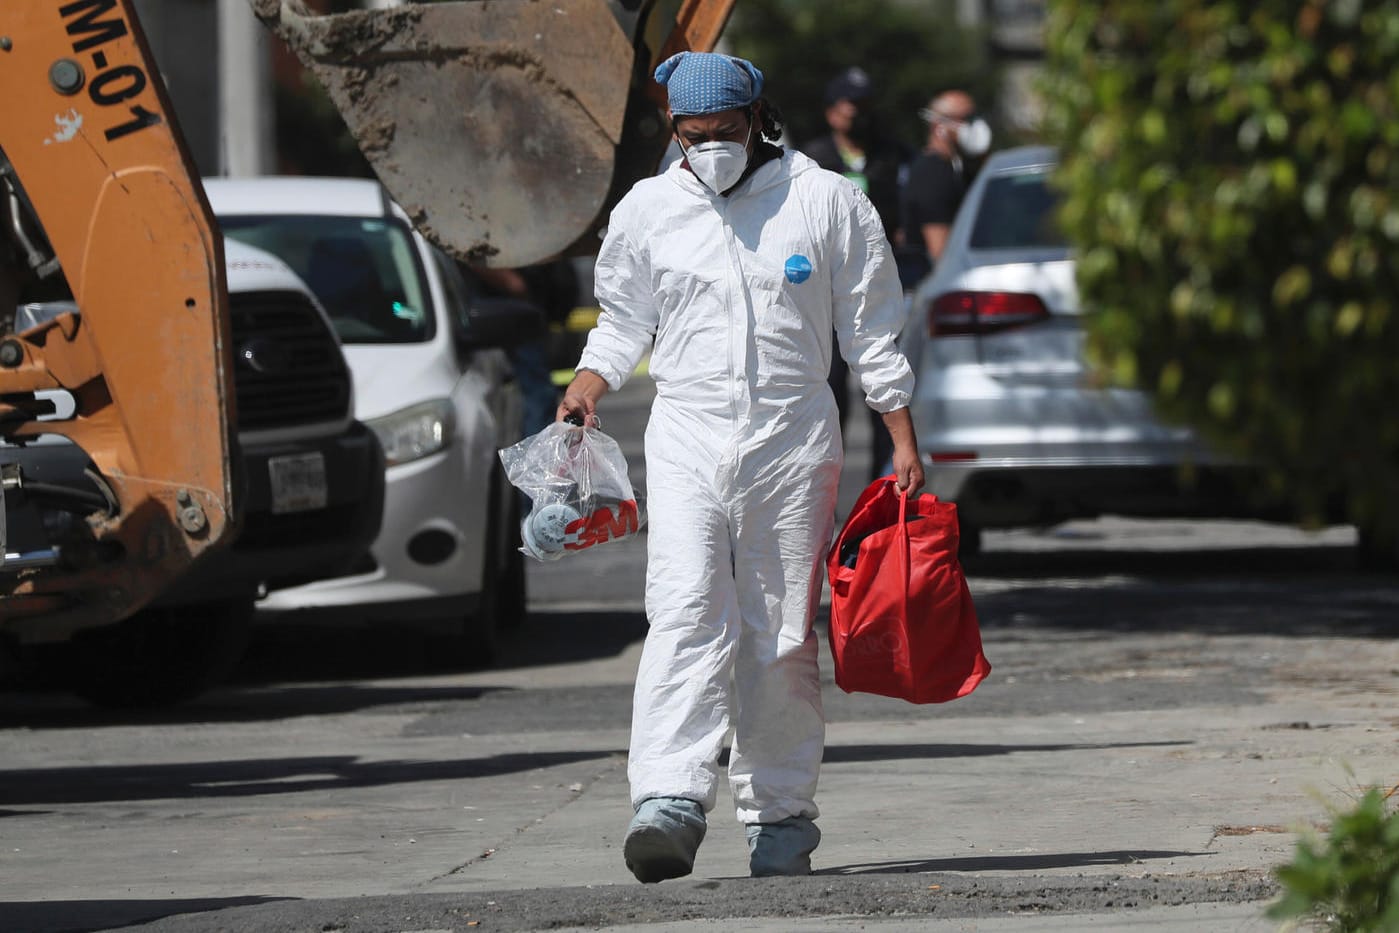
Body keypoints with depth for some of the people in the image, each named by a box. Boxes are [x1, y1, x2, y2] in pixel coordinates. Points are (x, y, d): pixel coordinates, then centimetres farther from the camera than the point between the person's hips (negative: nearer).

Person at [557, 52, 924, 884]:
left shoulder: (826, 202, 4)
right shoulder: (646, 212, 9)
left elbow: (871, 331, 7)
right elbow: (623, 323, 19)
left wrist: (904, 440, 3)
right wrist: (587, 388, 0)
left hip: (793, 441, 0)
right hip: (687, 438, 0)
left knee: (782, 638, 2)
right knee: (685, 613, -17)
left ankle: (781, 815, 11)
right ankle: (672, 800, -29)